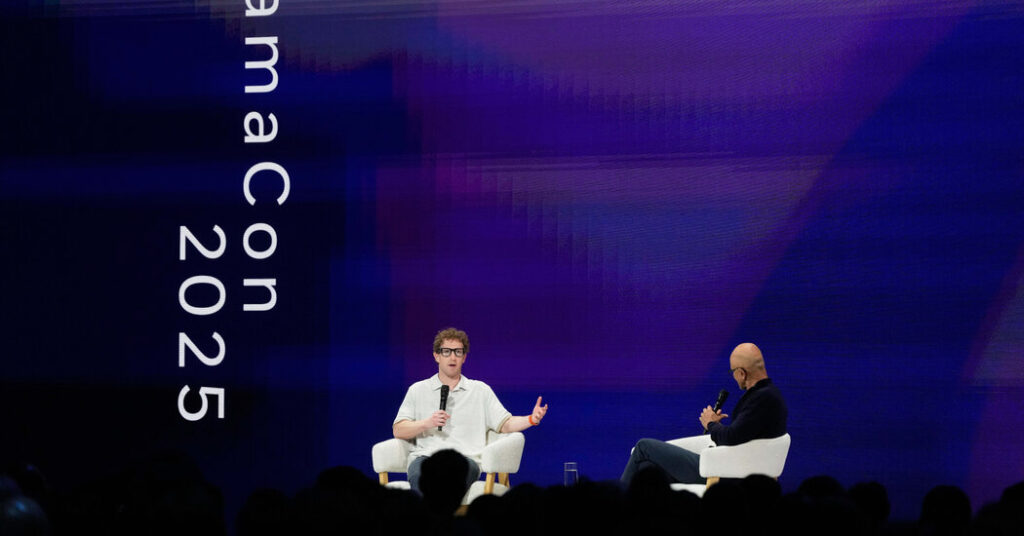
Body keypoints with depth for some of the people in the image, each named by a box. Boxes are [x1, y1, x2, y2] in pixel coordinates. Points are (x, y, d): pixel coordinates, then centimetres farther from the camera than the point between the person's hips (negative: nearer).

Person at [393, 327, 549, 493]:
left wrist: (531, 419, -4)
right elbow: (398, 430, 15)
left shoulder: (480, 390, 22)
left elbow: (505, 424, 15)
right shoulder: (418, 390, 21)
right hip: (425, 455, 0)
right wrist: (427, 423, -3)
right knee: (419, 477, -39)